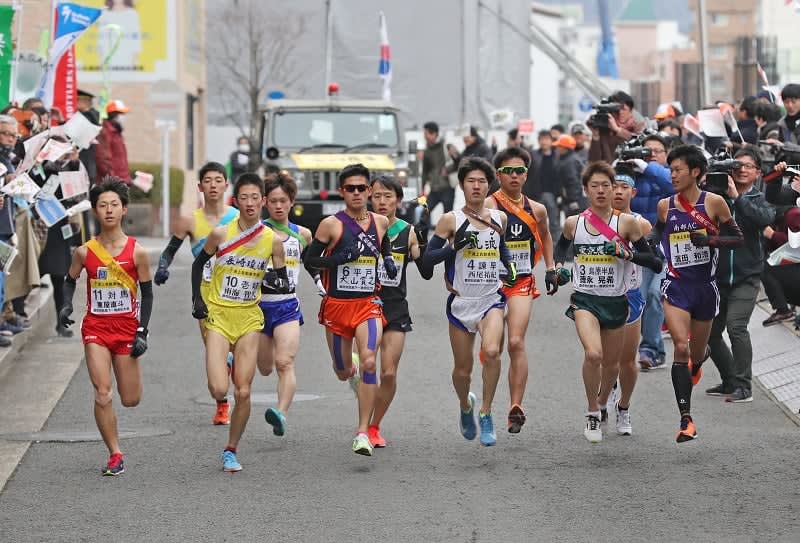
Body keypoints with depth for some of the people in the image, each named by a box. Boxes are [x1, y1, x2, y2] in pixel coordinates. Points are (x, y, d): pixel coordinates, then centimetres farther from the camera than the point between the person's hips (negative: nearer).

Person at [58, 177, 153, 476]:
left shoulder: (137, 252, -5)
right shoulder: (84, 252, -3)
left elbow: (147, 294, 2)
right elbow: (70, 280, 15)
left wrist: (142, 332, -5)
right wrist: (66, 306, -4)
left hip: (127, 328, 0)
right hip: (95, 329, 0)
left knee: (130, 400, 4)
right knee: (103, 395, -12)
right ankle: (115, 455, -1)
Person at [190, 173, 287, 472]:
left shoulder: (272, 240, -2)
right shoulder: (221, 234, -7)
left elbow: (284, 282, 7)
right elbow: (198, 263, 10)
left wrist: (278, 284, -16)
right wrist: (197, 299, 0)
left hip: (249, 319, 2)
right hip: (218, 316, -2)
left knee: (243, 392, -2)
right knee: (219, 390, -15)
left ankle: (231, 450, 15)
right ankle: (221, 367, 22)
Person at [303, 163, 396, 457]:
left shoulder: (380, 222, 6)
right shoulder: (331, 224, -6)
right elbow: (309, 261, -4)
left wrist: (388, 260, 8)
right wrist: (340, 258, -18)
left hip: (368, 305, 1)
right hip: (337, 304, -1)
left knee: (369, 361, -21)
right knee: (343, 372, 10)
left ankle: (363, 433, -20)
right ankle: (352, 368, 52)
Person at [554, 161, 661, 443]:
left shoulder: (626, 223, -5)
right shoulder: (574, 223, 0)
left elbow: (654, 262, -5)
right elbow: (562, 245, 24)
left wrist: (627, 254, -20)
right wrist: (558, 266, 4)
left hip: (616, 301, 1)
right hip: (584, 300, -1)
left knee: (611, 363, 15)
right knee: (593, 354, -25)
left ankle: (603, 402, 47)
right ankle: (592, 414, -8)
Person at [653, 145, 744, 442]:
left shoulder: (713, 203, -6)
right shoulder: (665, 206, 2)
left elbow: (737, 237, -3)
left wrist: (710, 240, -18)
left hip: (705, 286, 0)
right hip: (676, 286, 0)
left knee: (697, 352, 15)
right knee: (681, 347, -18)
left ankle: (696, 365, 57)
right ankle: (686, 419, -18)